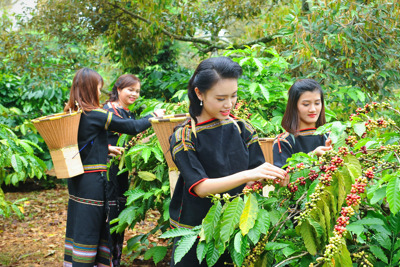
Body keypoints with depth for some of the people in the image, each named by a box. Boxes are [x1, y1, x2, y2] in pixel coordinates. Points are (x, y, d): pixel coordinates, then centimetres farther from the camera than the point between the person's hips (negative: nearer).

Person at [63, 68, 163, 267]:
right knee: (89, 230, 0)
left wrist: (106, 148, 20)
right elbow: (133, 127, -10)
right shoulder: (97, 115, -16)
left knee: (77, 226, 15)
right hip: (92, 181, -8)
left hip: (76, 179, 8)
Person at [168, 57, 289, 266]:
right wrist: (247, 175, -34)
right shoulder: (184, 137, -11)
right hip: (196, 232, -3)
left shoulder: (242, 129, 1)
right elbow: (201, 188, -22)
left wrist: (275, 176, -25)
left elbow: (259, 176, -1)